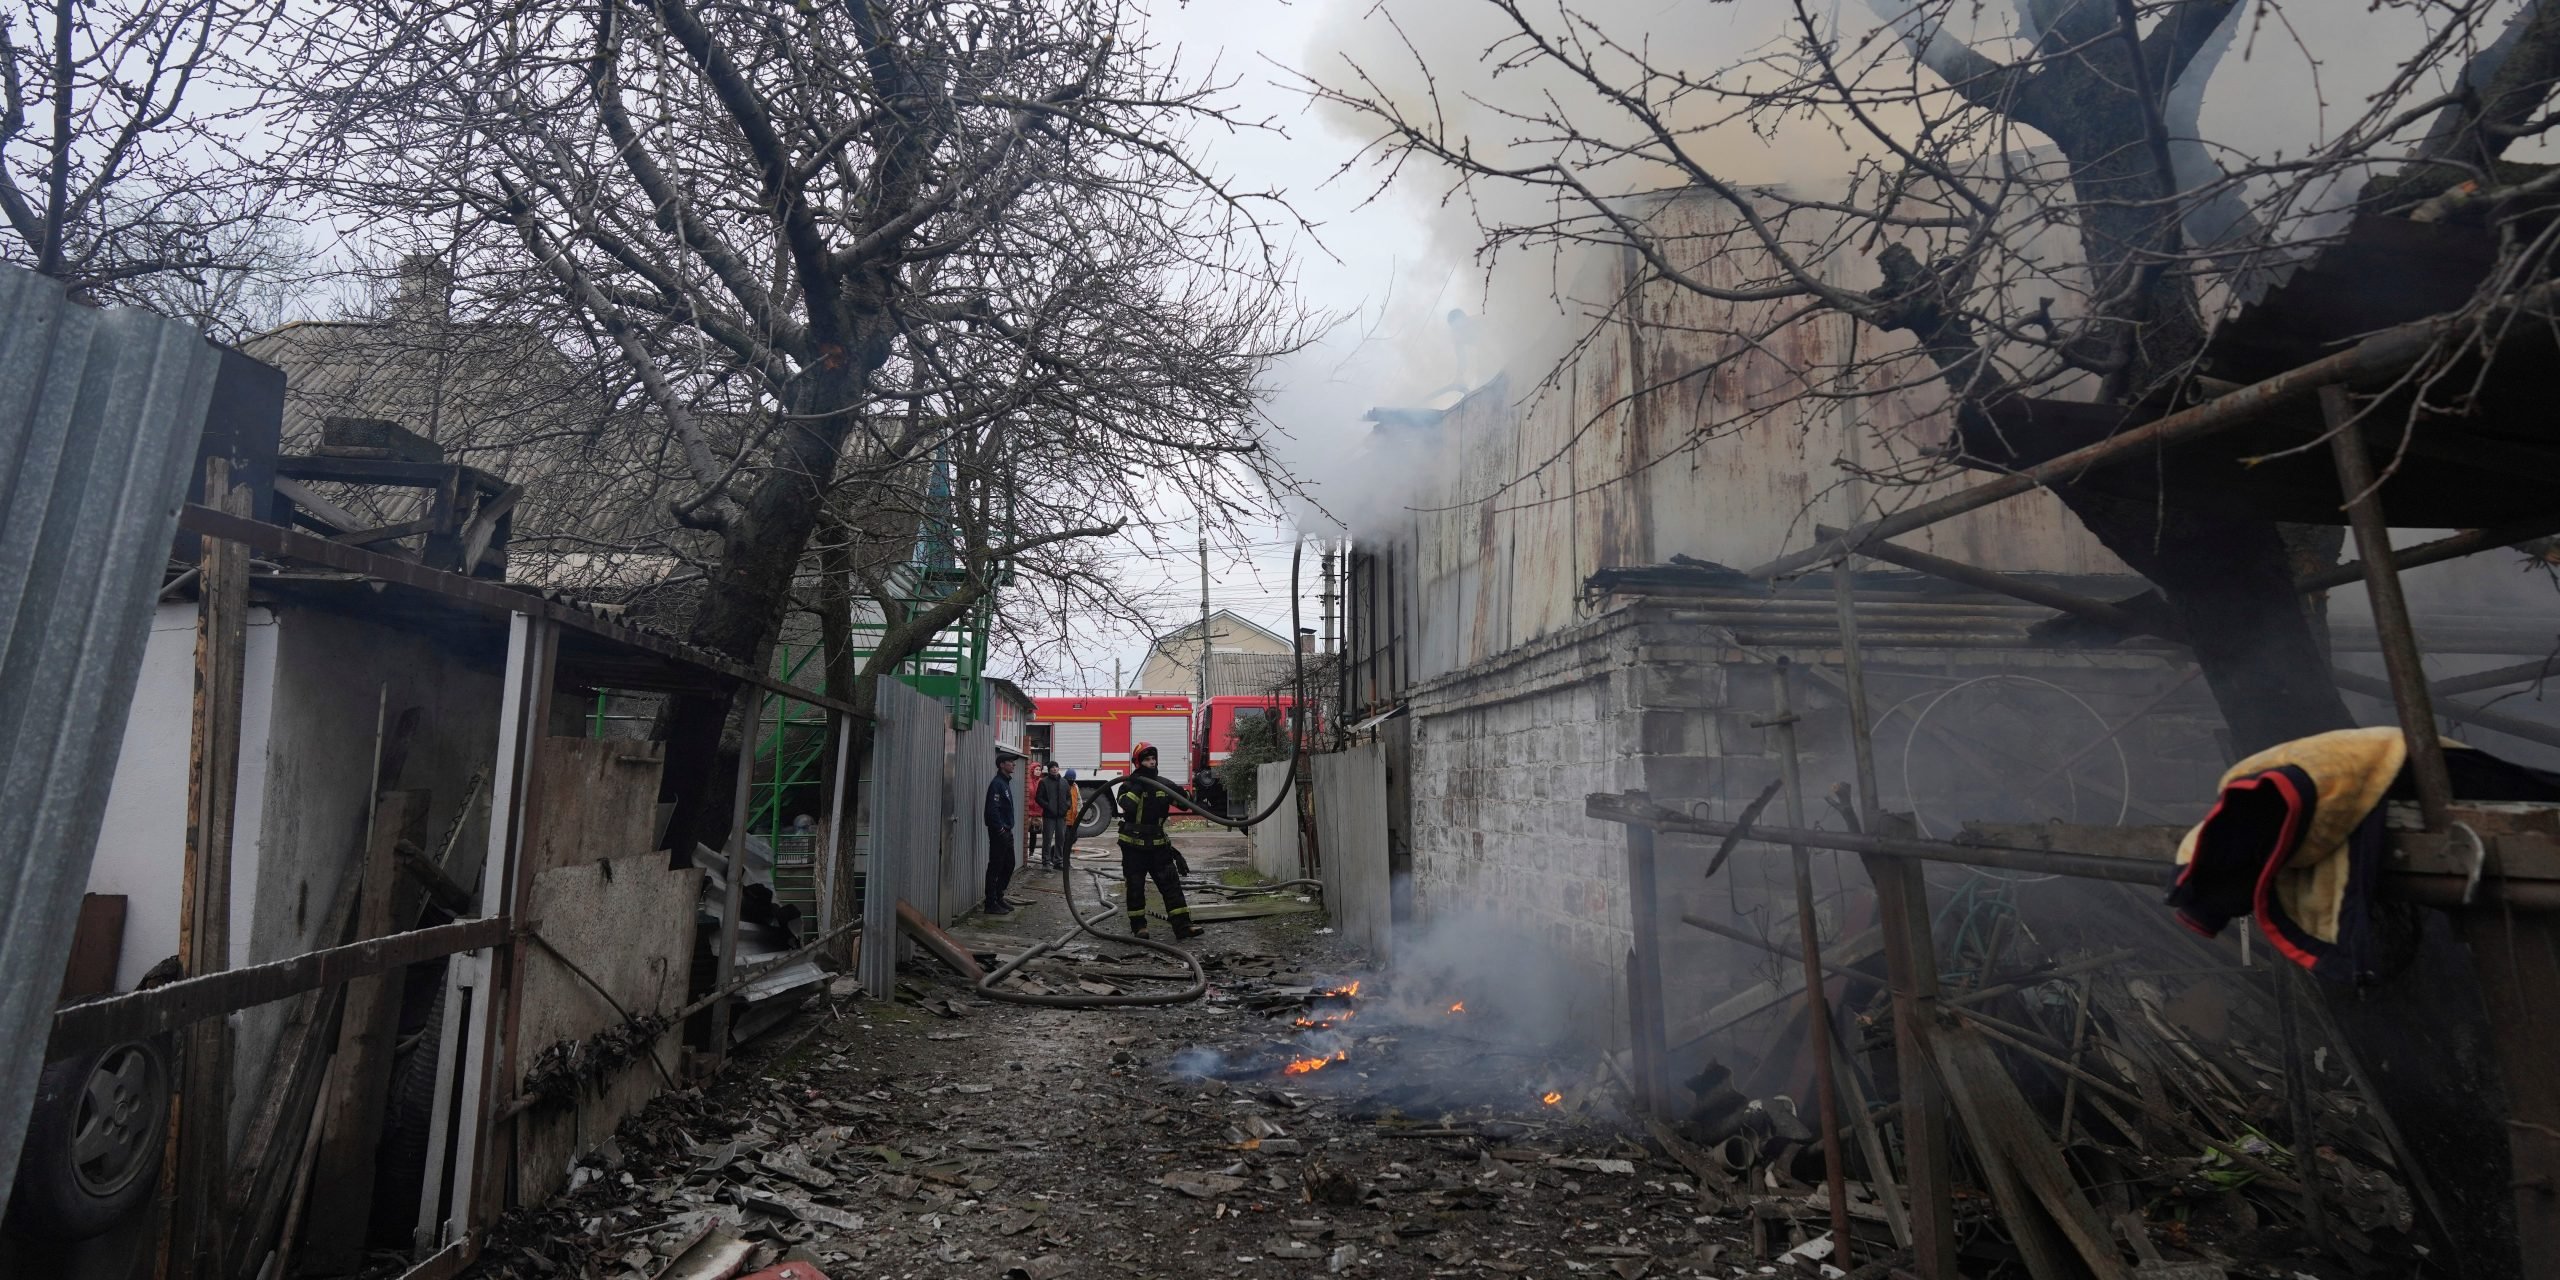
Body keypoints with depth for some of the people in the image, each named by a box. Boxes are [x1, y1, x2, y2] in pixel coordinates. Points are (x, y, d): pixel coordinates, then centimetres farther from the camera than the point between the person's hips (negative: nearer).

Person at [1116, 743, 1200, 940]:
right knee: (1135, 887, 5)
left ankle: (1182, 926, -1)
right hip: (1134, 844, -4)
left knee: (1171, 884, -1)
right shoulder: (1129, 785, -7)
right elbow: (1127, 805, -27)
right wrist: (1138, 786, -28)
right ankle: (1138, 927, 18)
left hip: (1158, 844, 4)